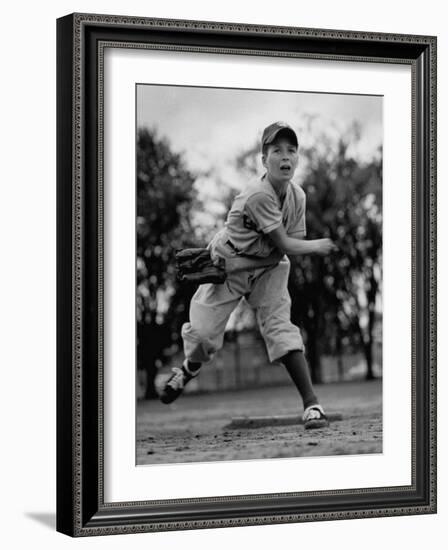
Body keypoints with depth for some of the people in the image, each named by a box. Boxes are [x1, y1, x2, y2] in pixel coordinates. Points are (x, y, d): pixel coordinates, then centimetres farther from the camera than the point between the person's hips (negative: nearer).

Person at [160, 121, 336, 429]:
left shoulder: (297, 195, -7)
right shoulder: (258, 196, -28)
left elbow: (287, 248, -2)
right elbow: (286, 245, -24)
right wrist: (318, 246, -8)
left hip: (268, 267, 4)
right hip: (228, 265, -4)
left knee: (281, 327, -12)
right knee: (204, 332, -7)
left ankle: (312, 404, -17)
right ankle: (189, 369, 31)